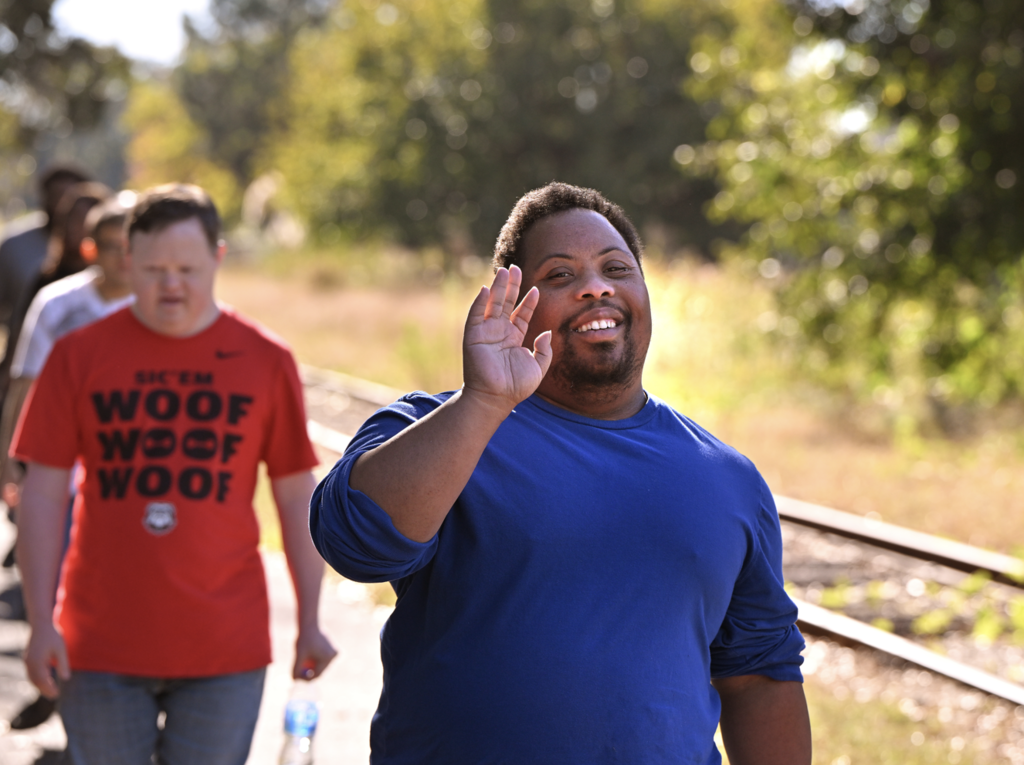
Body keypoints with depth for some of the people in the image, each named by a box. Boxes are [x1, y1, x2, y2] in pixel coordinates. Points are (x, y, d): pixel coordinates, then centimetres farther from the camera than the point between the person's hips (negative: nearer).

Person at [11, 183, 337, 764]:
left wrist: (310, 623, 5)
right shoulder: (79, 355, 1)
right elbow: (43, 494, 1)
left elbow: (297, 498, 7)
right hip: (101, 645, 0)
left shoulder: (266, 361, 2)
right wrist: (41, 624, -6)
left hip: (225, 647, 0)